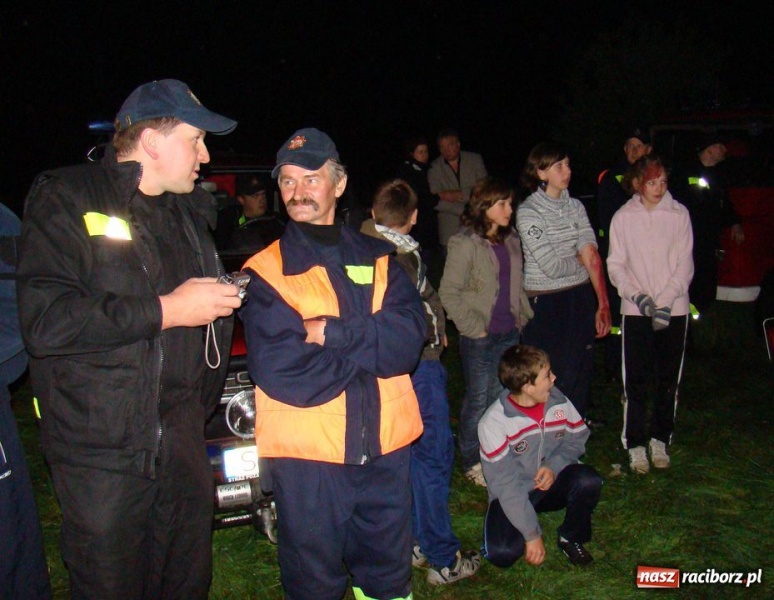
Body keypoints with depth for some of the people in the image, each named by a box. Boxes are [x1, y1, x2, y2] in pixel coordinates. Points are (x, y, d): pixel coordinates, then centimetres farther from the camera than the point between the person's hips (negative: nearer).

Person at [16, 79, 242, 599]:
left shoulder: (190, 212, 16)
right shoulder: (67, 200, -7)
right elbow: (45, 322, -21)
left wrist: (224, 298, 10)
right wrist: (164, 310, -19)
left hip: (183, 446, 7)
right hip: (102, 448, -6)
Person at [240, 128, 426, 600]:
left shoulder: (378, 259, 6)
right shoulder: (265, 271, -5)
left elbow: (410, 336, -8)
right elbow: (279, 371, -17)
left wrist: (331, 333, -18)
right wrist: (369, 342, -13)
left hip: (385, 447, 3)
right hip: (307, 453, -3)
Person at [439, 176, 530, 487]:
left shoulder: (511, 240, 9)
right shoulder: (464, 244, -12)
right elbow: (449, 293, -13)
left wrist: (524, 317, 10)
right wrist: (474, 327, -13)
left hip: (509, 333, 6)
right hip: (480, 337, -6)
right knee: (478, 400, 4)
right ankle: (472, 463, 18)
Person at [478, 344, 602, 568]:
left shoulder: (558, 402, -9)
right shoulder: (493, 422, -22)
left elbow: (577, 439, 5)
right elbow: (505, 484, -21)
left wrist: (555, 466, -17)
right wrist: (532, 535, -23)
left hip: (552, 484, 3)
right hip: (512, 496, -3)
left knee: (588, 480, -28)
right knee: (501, 553, -28)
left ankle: (571, 537, 0)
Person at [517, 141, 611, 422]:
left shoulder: (576, 206, 6)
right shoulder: (528, 211, -11)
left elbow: (592, 256, -1)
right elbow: (551, 266, -17)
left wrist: (603, 304, -5)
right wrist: (580, 260, 0)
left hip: (581, 298, 5)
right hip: (545, 302, -5)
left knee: (580, 373, 12)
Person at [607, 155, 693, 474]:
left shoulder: (679, 214, 0)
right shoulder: (623, 217, 1)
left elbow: (685, 264, -1)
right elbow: (616, 265, 1)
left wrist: (666, 301, -12)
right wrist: (639, 296, -13)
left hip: (673, 310, 1)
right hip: (636, 310, -1)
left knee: (668, 379, 8)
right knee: (635, 381, 0)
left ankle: (660, 440, 24)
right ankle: (635, 445, 12)